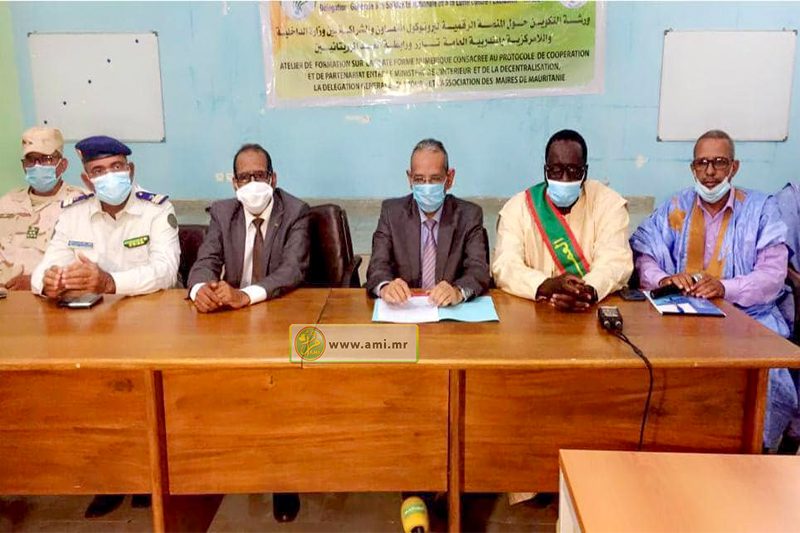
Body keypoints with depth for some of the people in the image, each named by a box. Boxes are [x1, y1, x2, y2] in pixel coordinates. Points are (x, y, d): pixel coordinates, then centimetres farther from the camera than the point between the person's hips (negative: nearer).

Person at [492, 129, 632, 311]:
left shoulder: (609, 202, 1)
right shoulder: (518, 206, 0)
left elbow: (616, 261, -10)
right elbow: (505, 266, -11)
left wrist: (589, 291, -31)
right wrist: (547, 286, -30)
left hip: (597, 308, 1)